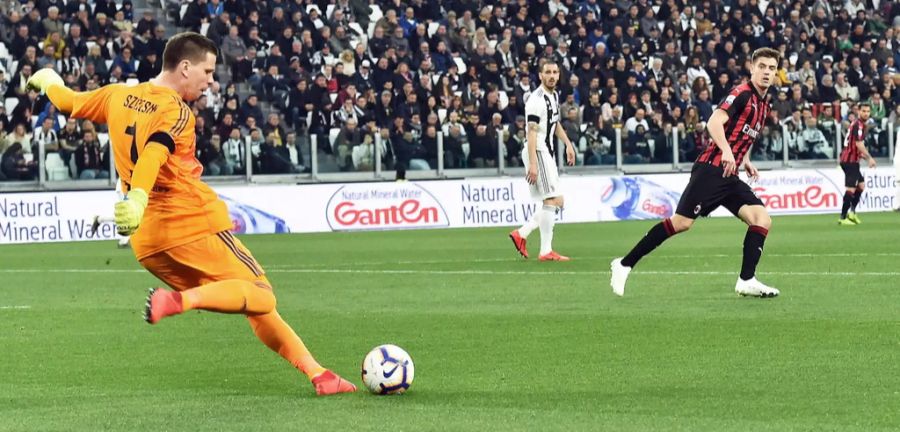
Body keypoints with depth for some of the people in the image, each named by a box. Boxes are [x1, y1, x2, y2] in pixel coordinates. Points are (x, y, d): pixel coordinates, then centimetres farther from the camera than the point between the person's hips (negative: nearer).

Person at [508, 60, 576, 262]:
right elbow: (532, 133, -21)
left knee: (556, 203, 10)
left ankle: (521, 234, 14)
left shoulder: (554, 95, 13)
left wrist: (568, 144, 20)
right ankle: (546, 251, -9)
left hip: (548, 153, 10)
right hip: (538, 152, -10)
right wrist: (532, 164, -26)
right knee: (553, 201, -12)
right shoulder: (537, 99, -16)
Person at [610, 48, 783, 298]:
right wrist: (726, 151, -34)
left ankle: (747, 281, -7)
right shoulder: (742, 94, -8)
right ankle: (625, 265, -2)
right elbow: (714, 122, -21)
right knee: (682, 222, -11)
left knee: (762, 220, -7)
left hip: (729, 176, 8)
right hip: (711, 169, -8)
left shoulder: (763, 106, 18)